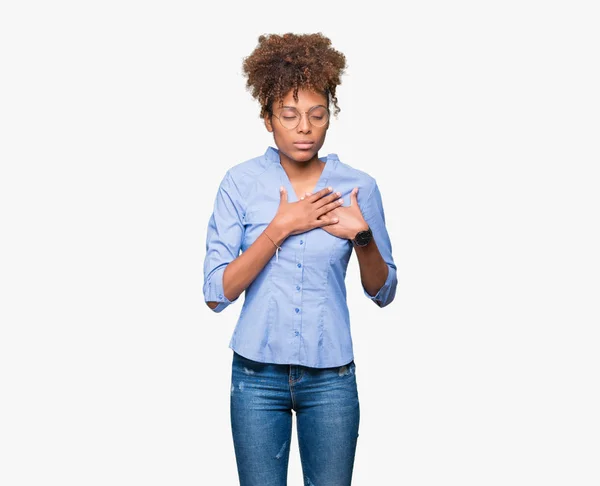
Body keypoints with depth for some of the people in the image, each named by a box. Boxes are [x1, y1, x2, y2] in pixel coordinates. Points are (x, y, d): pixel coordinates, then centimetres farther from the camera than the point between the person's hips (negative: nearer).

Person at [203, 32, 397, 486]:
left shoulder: (359, 187, -3)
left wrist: (362, 237, -16)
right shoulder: (241, 183, -6)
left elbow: (383, 292, 3)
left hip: (331, 377, 1)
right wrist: (280, 227, -18)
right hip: (257, 374, -1)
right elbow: (217, 293, -11)